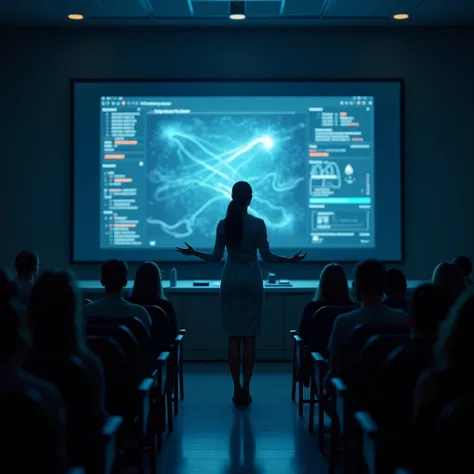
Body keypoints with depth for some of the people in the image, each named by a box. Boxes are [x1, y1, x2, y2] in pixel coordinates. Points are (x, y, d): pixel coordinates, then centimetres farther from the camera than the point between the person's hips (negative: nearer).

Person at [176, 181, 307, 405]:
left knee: (233, 337, 5)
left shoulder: (223, 224, -2)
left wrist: (194, 253, 17)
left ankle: (237, 388, 5)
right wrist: (290, 260, 7)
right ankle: (245, 389, 1)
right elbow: (267, 256, -6)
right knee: (249, 337, 2)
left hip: (230, 281, 2)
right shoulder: (258, 224, -7)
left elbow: (216, 257, 1)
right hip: (251, 281, -1)